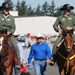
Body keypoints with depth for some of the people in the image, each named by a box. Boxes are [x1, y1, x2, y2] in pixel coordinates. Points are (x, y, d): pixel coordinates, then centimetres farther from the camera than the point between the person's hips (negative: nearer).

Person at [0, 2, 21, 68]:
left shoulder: (11, 18, 8)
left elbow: (13, 28, 6)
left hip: (9, 35, 1)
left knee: (16, 47, -14)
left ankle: (18, 63, -8)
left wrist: (10, 32, -13)